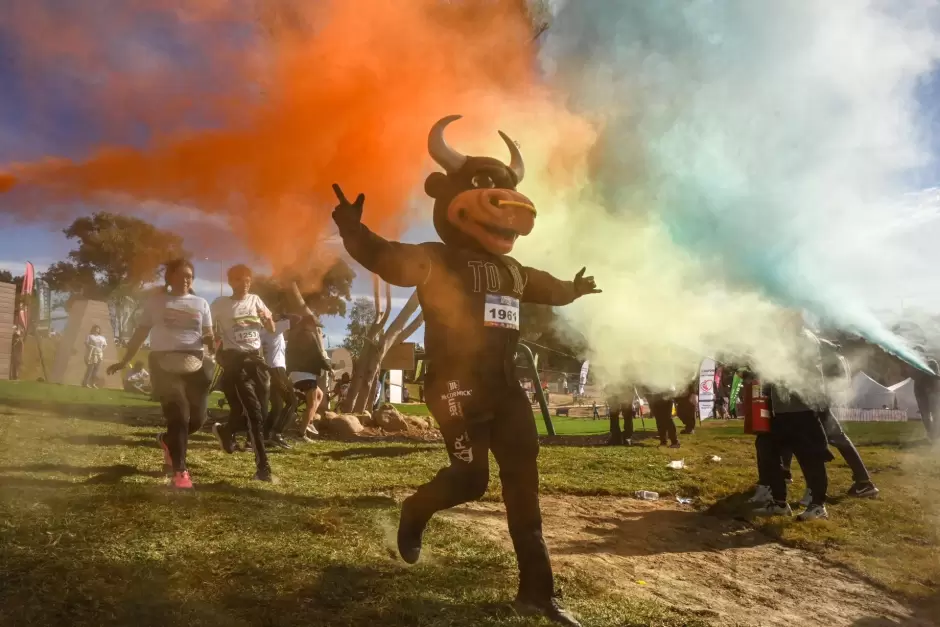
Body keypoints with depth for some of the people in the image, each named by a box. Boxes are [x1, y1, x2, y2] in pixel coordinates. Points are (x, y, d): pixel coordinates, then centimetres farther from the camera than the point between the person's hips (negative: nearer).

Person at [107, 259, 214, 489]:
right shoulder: (156, 301, 9)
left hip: (194, 365, 3)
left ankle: (168, 440, 35)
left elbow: (209, 336, 14)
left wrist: (211, 343, -6)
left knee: (197, 417, 1)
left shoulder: (200, 303, 13)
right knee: (178, 415, -12)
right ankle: (180, 471, -3)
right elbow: (140, 333, 13)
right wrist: (124, 361, 13)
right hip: (164, 363, -3)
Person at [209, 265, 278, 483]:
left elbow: (272, 329, 11)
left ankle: (225, 430, 36)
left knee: (262, 411, 6)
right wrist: (218, 355, -12)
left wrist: (267, 317, -11)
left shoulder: (255, 300, 11)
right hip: (235, 359, -5)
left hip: (256, 357, 5)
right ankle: (263, 468, -9)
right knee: (254, 413, -12)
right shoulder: (220, 304, -1)